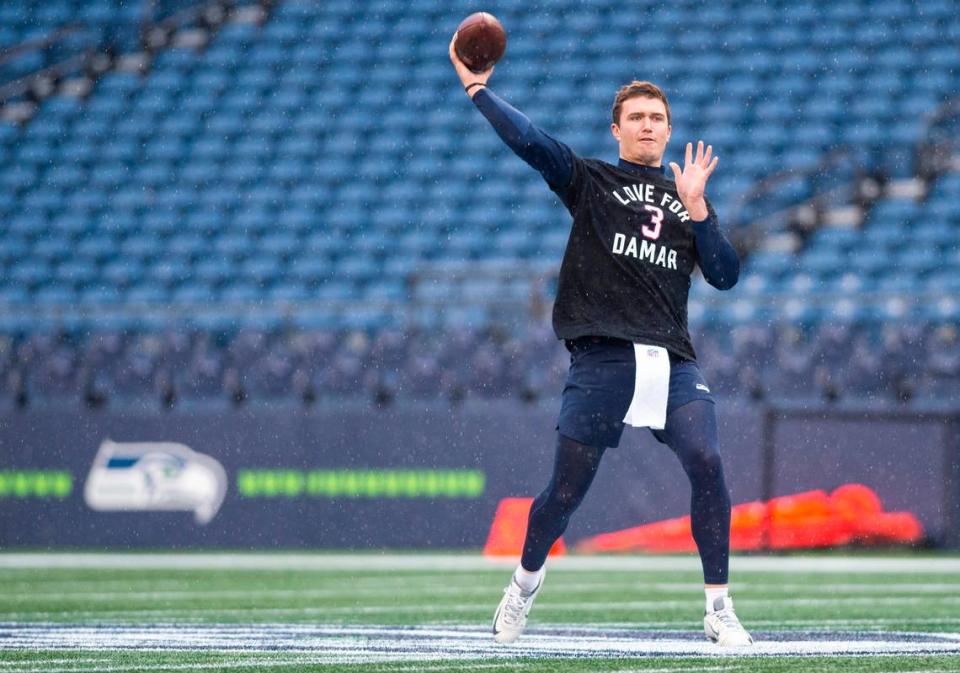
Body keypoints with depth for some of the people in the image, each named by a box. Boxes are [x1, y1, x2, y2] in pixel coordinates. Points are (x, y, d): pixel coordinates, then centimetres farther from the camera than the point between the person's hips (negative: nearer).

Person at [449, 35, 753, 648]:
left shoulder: (688, 200, 21)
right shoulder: (591, 182, 11)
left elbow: (725, 275, 11)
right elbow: (529, 141, -3)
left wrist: (696, 208, 1)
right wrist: (477, 89, -9)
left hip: (673, 360, 2)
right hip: (603, 360, -2)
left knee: (707, 465, -17)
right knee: (568, 488, -1)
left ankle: (719, 610, -8)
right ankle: (527, 577, 30)